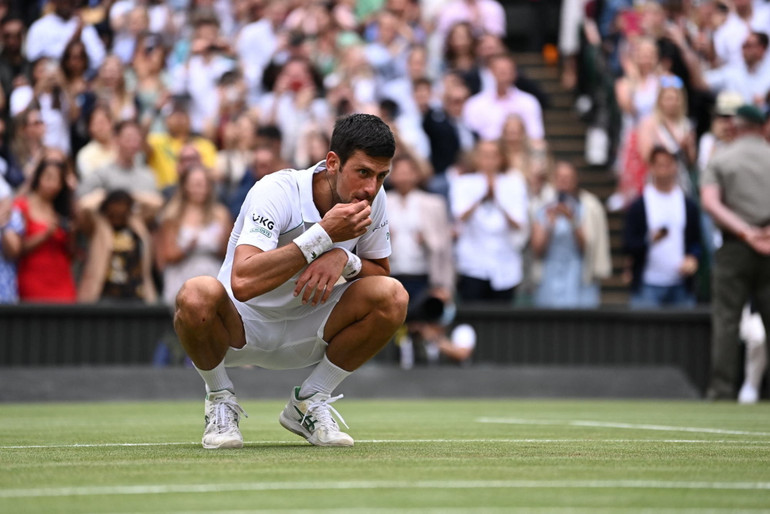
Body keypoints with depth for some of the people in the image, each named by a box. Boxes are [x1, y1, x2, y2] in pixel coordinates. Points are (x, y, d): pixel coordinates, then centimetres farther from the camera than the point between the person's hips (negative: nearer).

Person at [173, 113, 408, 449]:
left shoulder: (372, 197, -9)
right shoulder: (277, 191, -27)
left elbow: (381, 270, 4)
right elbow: (243, 282, -39)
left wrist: (344, 259, -20)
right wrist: (323, 235, -38)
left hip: (308, 331, 5)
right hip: (243, 326, -5)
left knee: (392, 297, -21)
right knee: (197, 295, -39)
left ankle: (309, 403, 0)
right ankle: (220, 401, -7)